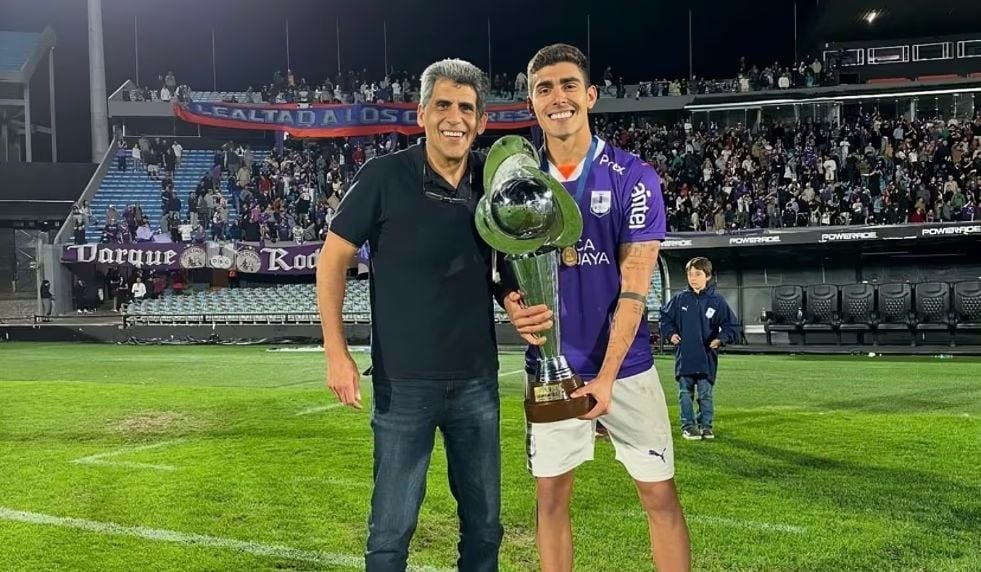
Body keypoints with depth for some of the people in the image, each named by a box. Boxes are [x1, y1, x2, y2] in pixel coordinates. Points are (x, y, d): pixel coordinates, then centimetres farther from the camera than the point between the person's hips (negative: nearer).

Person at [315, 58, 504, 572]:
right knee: (392, 528, 6)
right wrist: (336, 353, -8)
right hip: (403, 382, -4)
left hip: (477, 380, 4)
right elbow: (332, 260, -3)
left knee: (484, 524, 15)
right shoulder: (384, 176, -10)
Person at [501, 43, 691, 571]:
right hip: (550, 368, 2)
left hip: (625, 365, -2)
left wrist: (606, 376, -18)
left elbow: (633, 287, -11)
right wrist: (514, 305, -20)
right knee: (550, 495, 10)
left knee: (659, 493, 6)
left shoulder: (633, 179, -7)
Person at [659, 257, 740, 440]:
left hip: (706, 358, -1)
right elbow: (665, 317, 13)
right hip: (684, 356, 1)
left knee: (705, 394, 6)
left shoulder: (717, 301, -3)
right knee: (685, 393, 7)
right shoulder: (680, 298, 1)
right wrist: (670, 333, -1)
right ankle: (688, 425, 16)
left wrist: (721, 338, -15)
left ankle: (706, 425, 19)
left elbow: (731, 326, 1)